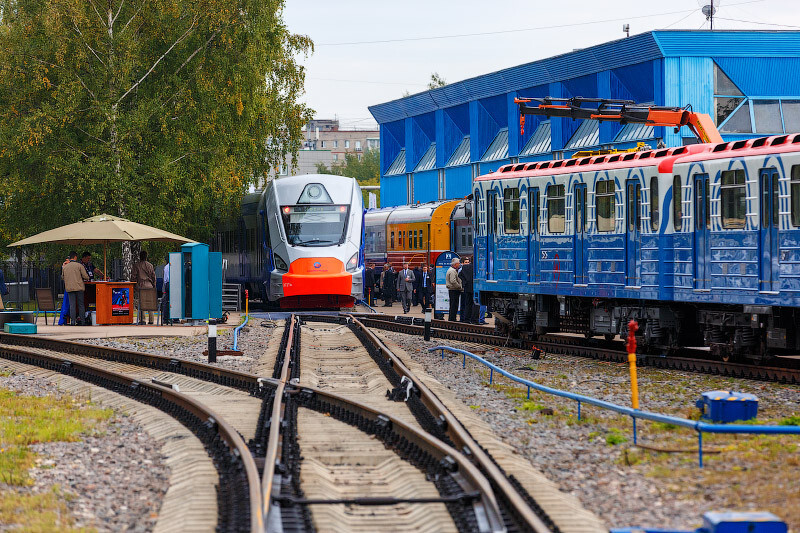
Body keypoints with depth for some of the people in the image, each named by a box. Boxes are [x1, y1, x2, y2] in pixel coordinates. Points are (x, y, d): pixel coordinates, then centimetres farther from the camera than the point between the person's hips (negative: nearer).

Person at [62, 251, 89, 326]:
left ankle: (73, 321, -3)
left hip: (69, 288, 2)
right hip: (79, 287, -2)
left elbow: (63, 276, 16)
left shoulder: (65, 267, 6)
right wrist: (87, 279, 16)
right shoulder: (79, 265, -5)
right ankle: (81, 320, 4)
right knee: (81, 304, 6)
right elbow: (85, 276, -6)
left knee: (72, 305, 3)